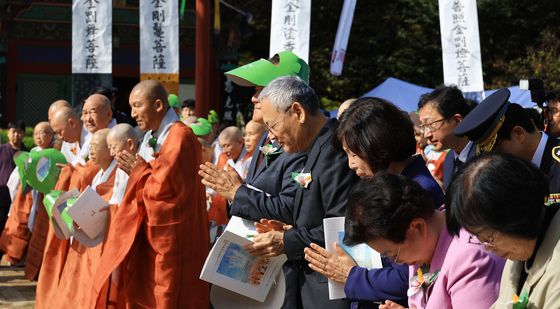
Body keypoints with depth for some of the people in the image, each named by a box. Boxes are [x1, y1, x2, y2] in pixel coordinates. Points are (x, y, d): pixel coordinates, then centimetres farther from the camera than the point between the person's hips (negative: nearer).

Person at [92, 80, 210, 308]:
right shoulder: (151, 136, 12)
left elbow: (163, 186, -21)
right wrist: (136, 170, -2)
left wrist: (139, 170, -7)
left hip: (171, 236, -9)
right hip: (149, 232, 9)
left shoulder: (180, 136, -17)